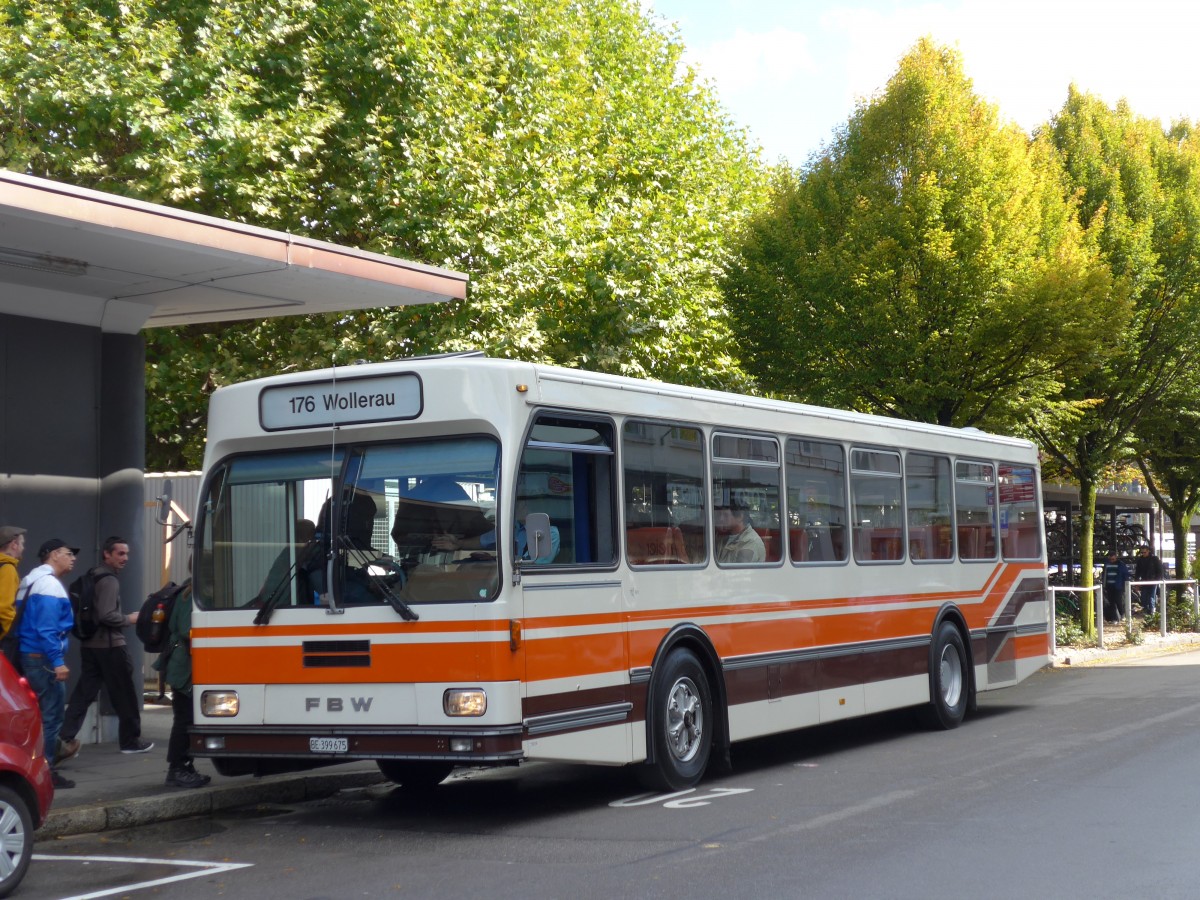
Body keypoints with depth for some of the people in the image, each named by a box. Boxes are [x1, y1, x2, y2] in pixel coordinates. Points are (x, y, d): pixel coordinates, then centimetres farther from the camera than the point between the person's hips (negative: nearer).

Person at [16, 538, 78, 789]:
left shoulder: (31, 581, 19)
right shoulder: (49, 583, -13)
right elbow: (47, 628, -22)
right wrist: (57, 661, -25)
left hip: (28, 655, 10)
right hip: (44, 658, -10)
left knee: (37, 715, 15)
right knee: (50, 717, -6)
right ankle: (46, 771, -5)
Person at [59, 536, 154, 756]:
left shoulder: (91, 578, 14)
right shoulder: (109, 581, -15)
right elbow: (106, 615, -24)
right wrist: (129, 619, -10)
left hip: (89, 645, 9)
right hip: (109, 646, -9)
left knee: (83, 693, 5)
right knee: (125, 695, 3)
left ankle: (66, 738, -4)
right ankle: (130, 741, 11)